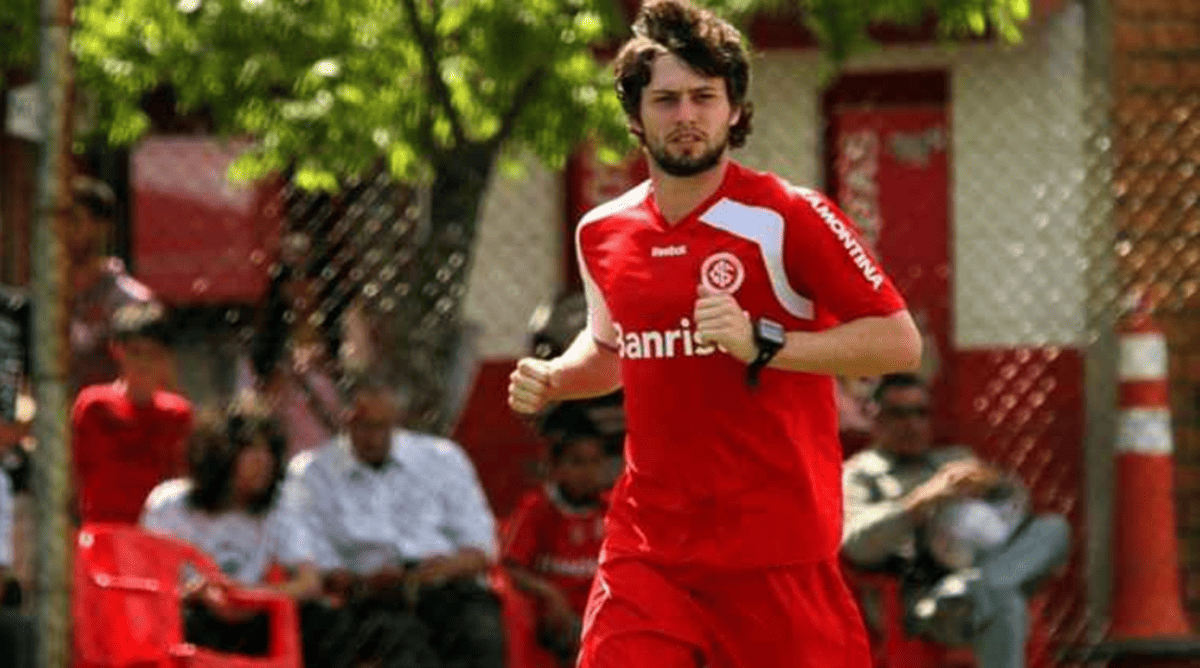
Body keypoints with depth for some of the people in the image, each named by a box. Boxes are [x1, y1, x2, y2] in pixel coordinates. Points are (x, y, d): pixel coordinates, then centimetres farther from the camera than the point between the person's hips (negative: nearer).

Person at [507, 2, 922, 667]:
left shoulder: (788, 218, -8)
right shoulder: (601, 233, 10)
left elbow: (899, 342, -10)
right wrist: (552, 379, 8)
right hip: (647, 550, 4)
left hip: (778, 552, -4)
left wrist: (762, 345, -20)